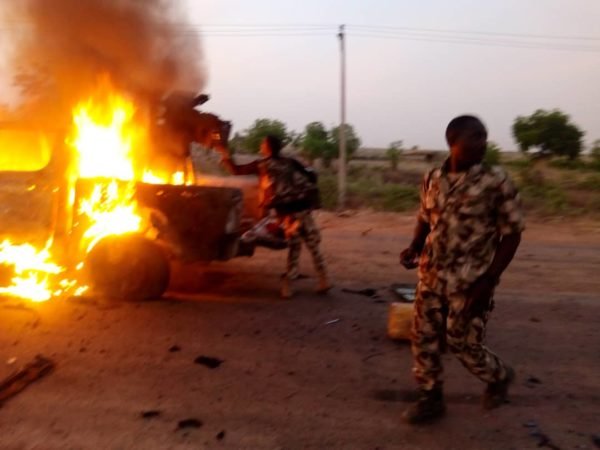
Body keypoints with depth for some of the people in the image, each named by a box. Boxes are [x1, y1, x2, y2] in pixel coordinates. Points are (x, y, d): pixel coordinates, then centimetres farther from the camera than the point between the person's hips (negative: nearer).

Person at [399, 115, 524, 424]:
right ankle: (431, 399, 29)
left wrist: (488, 280, -16)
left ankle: (499, 376, 37)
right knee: (424, 338, 9)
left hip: (470, 281, -5)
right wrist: (414, 248, -3)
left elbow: (512, 234, -9)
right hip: (432, 276, 5)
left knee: (462, 343, 5)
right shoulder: (433, 178, 3)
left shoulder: (496, 181, -11)